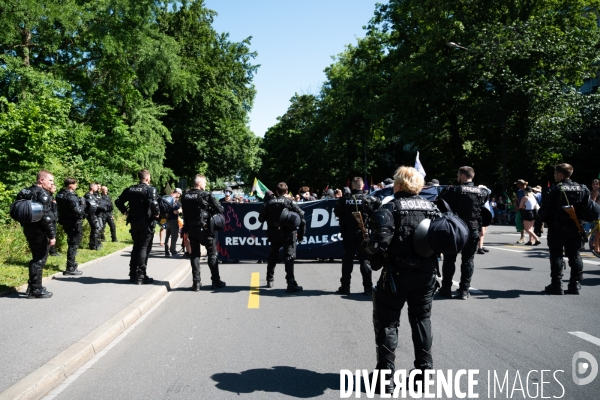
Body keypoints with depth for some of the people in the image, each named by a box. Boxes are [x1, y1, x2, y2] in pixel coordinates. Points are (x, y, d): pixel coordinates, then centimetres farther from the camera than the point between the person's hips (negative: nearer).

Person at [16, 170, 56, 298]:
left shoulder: (28, 192, 13)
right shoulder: (42, 194, -16)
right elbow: (45, 217, -22)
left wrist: (25, 226, 23)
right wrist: (52, 235, -19)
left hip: (29, 229, 9)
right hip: (39, 232, -9)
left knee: (36, 258, 20)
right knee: (40, 259, -1)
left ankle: (32, 286, 27)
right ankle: (36, 290, 4)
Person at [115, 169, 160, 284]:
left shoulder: (130, 189, 7)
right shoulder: (151, 189, -10)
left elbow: (118, 201, 5)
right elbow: (153, 204, -26)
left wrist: (125, 211, 12)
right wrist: (157, 214, -11)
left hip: (134, 222, 6)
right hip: (147, 222, -6)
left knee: (136, 247, 17)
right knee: (144, 248, 0)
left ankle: (133, 274, 20)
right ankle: (140, 276, -1)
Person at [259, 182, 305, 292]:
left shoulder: (269, 202, 2)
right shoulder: (289, 202, -5)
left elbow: (261, 218, 5)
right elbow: (301, 216, -8)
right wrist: (301, 234, 0)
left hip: (274, 233, 3)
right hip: (288, 233, -3)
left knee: (273, 256, 21)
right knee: (289, 257, -5)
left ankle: (270, 280, 31)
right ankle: (291, 283, -15)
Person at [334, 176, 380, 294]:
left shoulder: (344, 199, -5)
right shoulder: (368, 199, -7)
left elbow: (337, 212, 1)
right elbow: (379, 205, -9)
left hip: (348, 234, 1)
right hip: (363, 234, -1)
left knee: (347, 260, 9)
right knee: (365, 260, 6)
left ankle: (345, 287, 11)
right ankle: (368, 287, 6)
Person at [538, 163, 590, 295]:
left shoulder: (555, 190, -13)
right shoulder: (582, 189, 4)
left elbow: (545, 210, -13)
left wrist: (542, 217, 5)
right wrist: (578, 218, 16)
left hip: (557, 229, -5)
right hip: (574, 229, 5)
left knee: (556, 256, 2)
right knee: (574, 256, 11)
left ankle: (557, 285, 3)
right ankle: (575, 284, 14)